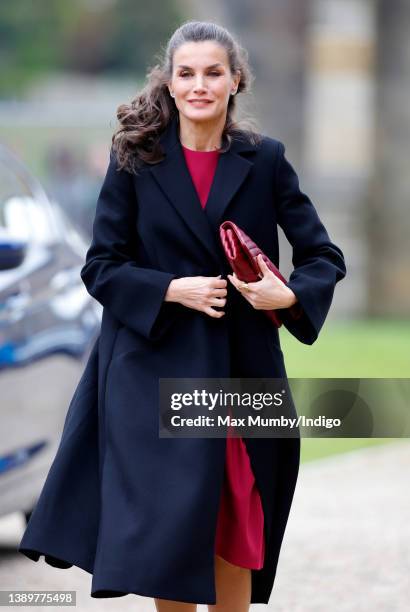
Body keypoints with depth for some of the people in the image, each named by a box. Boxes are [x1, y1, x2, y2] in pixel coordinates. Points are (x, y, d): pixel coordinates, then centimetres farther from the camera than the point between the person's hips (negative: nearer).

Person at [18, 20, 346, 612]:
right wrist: (172, 290, -16)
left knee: (236, 528, 5)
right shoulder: (135, 158, -1)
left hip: (241, 368, 1)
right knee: (168, 524, -6)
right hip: (156, 366, -1)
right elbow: (100, 267, -1)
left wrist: (288, 295, -15)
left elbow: (326, 257, 5)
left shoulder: (265, 160, 2)